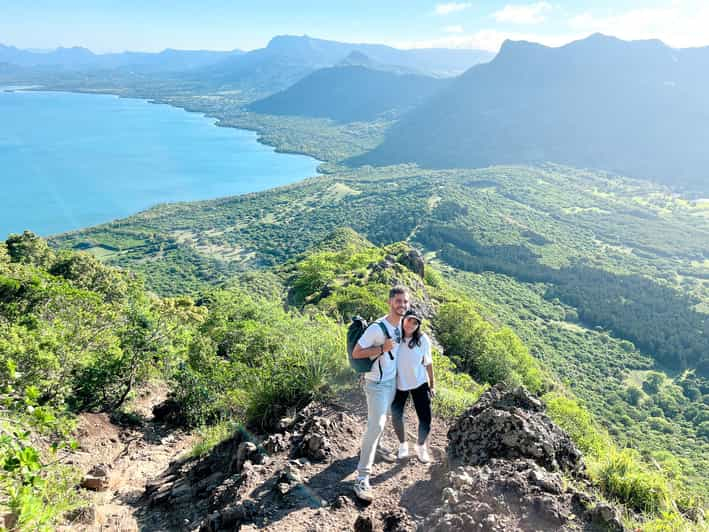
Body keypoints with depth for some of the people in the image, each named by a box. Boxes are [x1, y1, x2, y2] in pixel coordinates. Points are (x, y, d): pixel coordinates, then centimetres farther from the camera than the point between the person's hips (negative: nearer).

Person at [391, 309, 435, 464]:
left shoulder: (423, 339, -14)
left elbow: (428, 362, -1)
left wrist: (432, 384, 5)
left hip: (419, 383, 0)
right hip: (398, 384, 0)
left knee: (425, 420, 0)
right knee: (396, 416, 10)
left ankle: (421, 446, 30)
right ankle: (402, 444, 38)